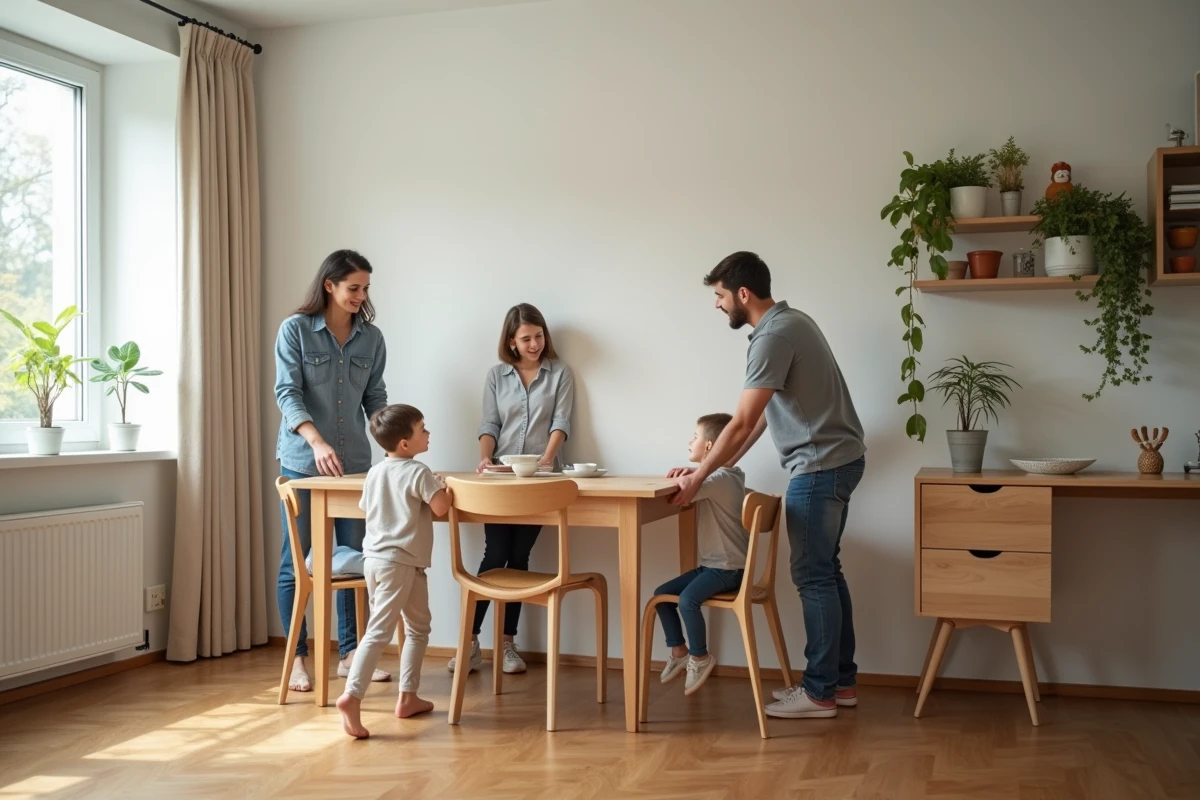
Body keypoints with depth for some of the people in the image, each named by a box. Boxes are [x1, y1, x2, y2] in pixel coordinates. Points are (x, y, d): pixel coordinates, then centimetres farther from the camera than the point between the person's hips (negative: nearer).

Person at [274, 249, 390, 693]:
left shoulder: (371, 338, 5)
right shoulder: (295, 330, -5)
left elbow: (375, 399, 9)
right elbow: (288, 394, -12)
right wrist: (317, 443, -27)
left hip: (354, 462, 4)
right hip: (302, 461, -4)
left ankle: (349, 653, 18)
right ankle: (297, 658, 13)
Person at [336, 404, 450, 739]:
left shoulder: (375, 472, 12)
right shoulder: (418, 472, -11)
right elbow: (440, 508, -18)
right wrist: (446, 488, 3)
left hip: (374, 558, 9)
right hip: (400, 562, -9)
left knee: (418, 626, 18)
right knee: (379, 631, -8)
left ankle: (408, 697, 21)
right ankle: (351, 696, -17)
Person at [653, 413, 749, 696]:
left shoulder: (721, 478, -21)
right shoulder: (722, 476, 13)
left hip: (728, 568, -10)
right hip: (712, 565, 11)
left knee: (687, 599, -29)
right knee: (662, 594, 5)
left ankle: (700, 658, -9)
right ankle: (678, 651, 16)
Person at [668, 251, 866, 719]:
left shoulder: (774, 336, -18)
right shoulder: (789, 322, 14)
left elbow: (742, 423, -20)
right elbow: (760, 416, 15)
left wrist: (699, 477, -11)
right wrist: (716, 466, 13)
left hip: (820, 466, -10)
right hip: (834, 461, 10)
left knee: (813, 575, -4)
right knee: (825, 571, 14)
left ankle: (820, 692, 3)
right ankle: (840, 680, 21)